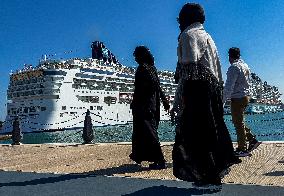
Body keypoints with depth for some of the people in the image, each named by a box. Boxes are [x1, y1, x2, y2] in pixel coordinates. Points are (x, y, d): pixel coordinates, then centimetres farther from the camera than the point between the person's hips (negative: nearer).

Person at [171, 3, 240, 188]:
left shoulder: (188, 35, -4)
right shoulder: (208, 36, 22)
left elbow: (189, 70, -17)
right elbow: (218, 70, 20)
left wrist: (177, 102, -18)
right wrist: (219, 94, 23)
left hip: (197, 89, -9)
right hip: (213, 87, 9)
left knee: (196, 132, -3)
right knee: (211, 129, 14)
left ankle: (210, 176, 3)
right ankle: (217, 170, 24)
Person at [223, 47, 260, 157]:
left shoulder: (234, 67, -14)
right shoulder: (245, 66, 14)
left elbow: (229, 86, -19)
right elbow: (248, 83, 16)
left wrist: (223, 100, -15)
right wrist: (246, 95, 20)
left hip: (237, 98, -9)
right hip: (246, 97, 9)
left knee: (238, 123, -1)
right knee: (239, 122, 20)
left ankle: (242, 149, 5)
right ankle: (252, 140, 19)